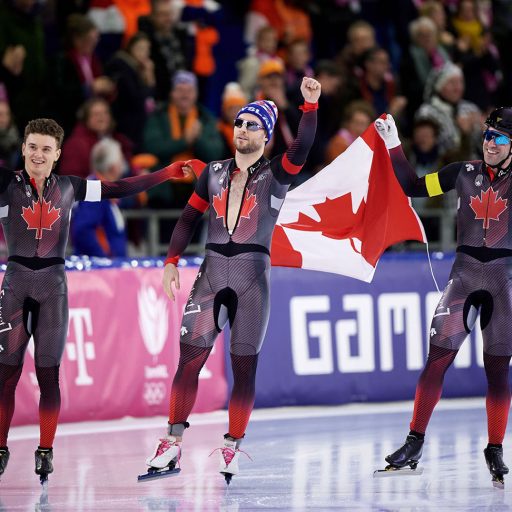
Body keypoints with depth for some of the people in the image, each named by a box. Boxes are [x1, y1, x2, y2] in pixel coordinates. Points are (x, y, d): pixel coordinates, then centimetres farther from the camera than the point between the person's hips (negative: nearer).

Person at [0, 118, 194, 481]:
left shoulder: (69, 188, 7)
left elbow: (121, 188, 12)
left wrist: (170, 172, 10)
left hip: (54, 284, 2)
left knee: (48, 372, 2)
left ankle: (45, 451, 8)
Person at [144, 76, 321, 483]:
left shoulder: (276, 173, 2)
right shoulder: (214, 172, 13)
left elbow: (302, 148, -16)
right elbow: (190, 217, 15)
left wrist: (311, 106, -29)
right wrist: (172, 261, 4)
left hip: (253, 274, -3)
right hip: (212, 272, 3)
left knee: (244, 366, -2)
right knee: (189, 358, -4)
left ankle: (232, 449, 4)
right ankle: (172, 445, 0)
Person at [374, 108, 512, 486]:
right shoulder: (464, 173, 6)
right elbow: (413, 187, 12)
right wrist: (394, 146, 6)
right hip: (465, 273, 1)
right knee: (438, 357, -4)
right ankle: (416, 442, 3)